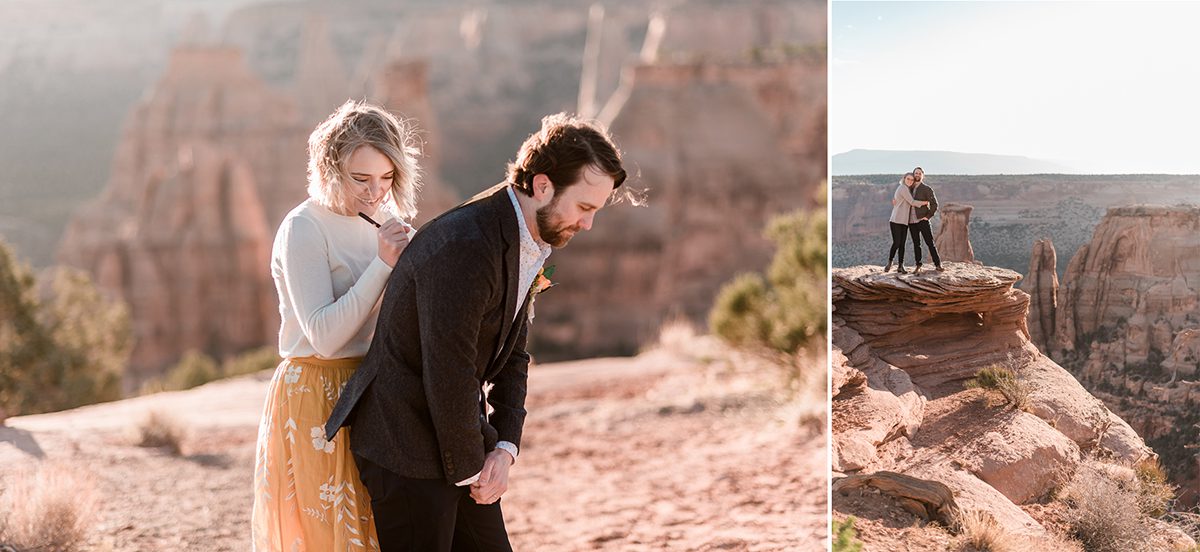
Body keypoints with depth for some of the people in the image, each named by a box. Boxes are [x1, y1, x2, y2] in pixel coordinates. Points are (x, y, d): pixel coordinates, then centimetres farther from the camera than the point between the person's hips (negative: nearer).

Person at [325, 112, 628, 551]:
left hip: (456, 434, 9)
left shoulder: (529, 245, 6)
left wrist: (505, 449, -1)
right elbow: (448, 374, -24)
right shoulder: (463, 247, -25)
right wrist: (470, 470, -13)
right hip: (405, 448, -9)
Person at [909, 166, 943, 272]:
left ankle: (937, 264, -3)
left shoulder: (926, 189, -3)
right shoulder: (910, 188, 12)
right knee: (916, 244, 9)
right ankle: (918, 265, 14)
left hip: (922, 221, -5)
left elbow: (934, 204, -6)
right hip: (911, 221, 5)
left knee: (930, 243, -6)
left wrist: (928, 216, -12)